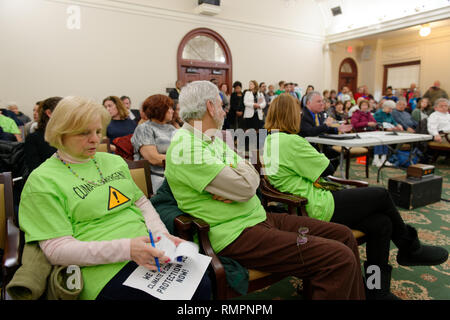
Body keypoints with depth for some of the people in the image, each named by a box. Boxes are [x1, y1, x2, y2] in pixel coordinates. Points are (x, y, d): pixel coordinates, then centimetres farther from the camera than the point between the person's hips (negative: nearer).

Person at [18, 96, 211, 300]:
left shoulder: (114, 161, 18)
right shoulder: (42, 181, -3)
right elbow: (56, 249, -10)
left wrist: (162, 235, 1)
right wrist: (127, 248, -22)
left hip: (147, 249, 7)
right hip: (106, 271, -6)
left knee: (203, 285, -18)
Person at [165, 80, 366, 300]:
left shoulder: (212, 138, 15)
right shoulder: (186, 148, -16)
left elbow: (253, 176, 9)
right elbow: (246, 187, -22)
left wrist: (234, 190, -13)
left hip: (259, 216, 10)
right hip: (237, 234, -9)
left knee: (344, 236, 7)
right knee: (340, 259, -18)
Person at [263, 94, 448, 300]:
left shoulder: (269, 142, 12)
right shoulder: (290, 141, -21)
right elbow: (328, 169, -13)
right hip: (320, 209, -10)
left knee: (381, 222, 6)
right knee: (381, 195, 2)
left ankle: (377, 291, 15)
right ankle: (410, 248, 27)